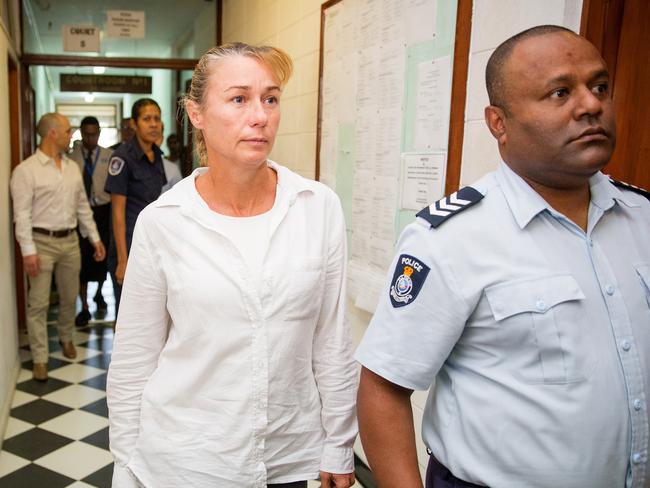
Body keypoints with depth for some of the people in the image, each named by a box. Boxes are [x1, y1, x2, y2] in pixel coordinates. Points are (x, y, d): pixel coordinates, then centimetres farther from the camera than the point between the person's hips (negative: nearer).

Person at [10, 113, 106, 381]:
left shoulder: (72, 167, 9)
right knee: (38, 303, 1)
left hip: (70, 240, 6)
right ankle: (40, 358, 10)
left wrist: (95, 238, 11)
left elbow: (83, 206, 14)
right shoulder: (26, 170, -10)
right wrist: (28, 251, -18)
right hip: (42, 242, -5)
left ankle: (66, 338, 38)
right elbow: (22, 214, -13)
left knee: (69, 297, 16)